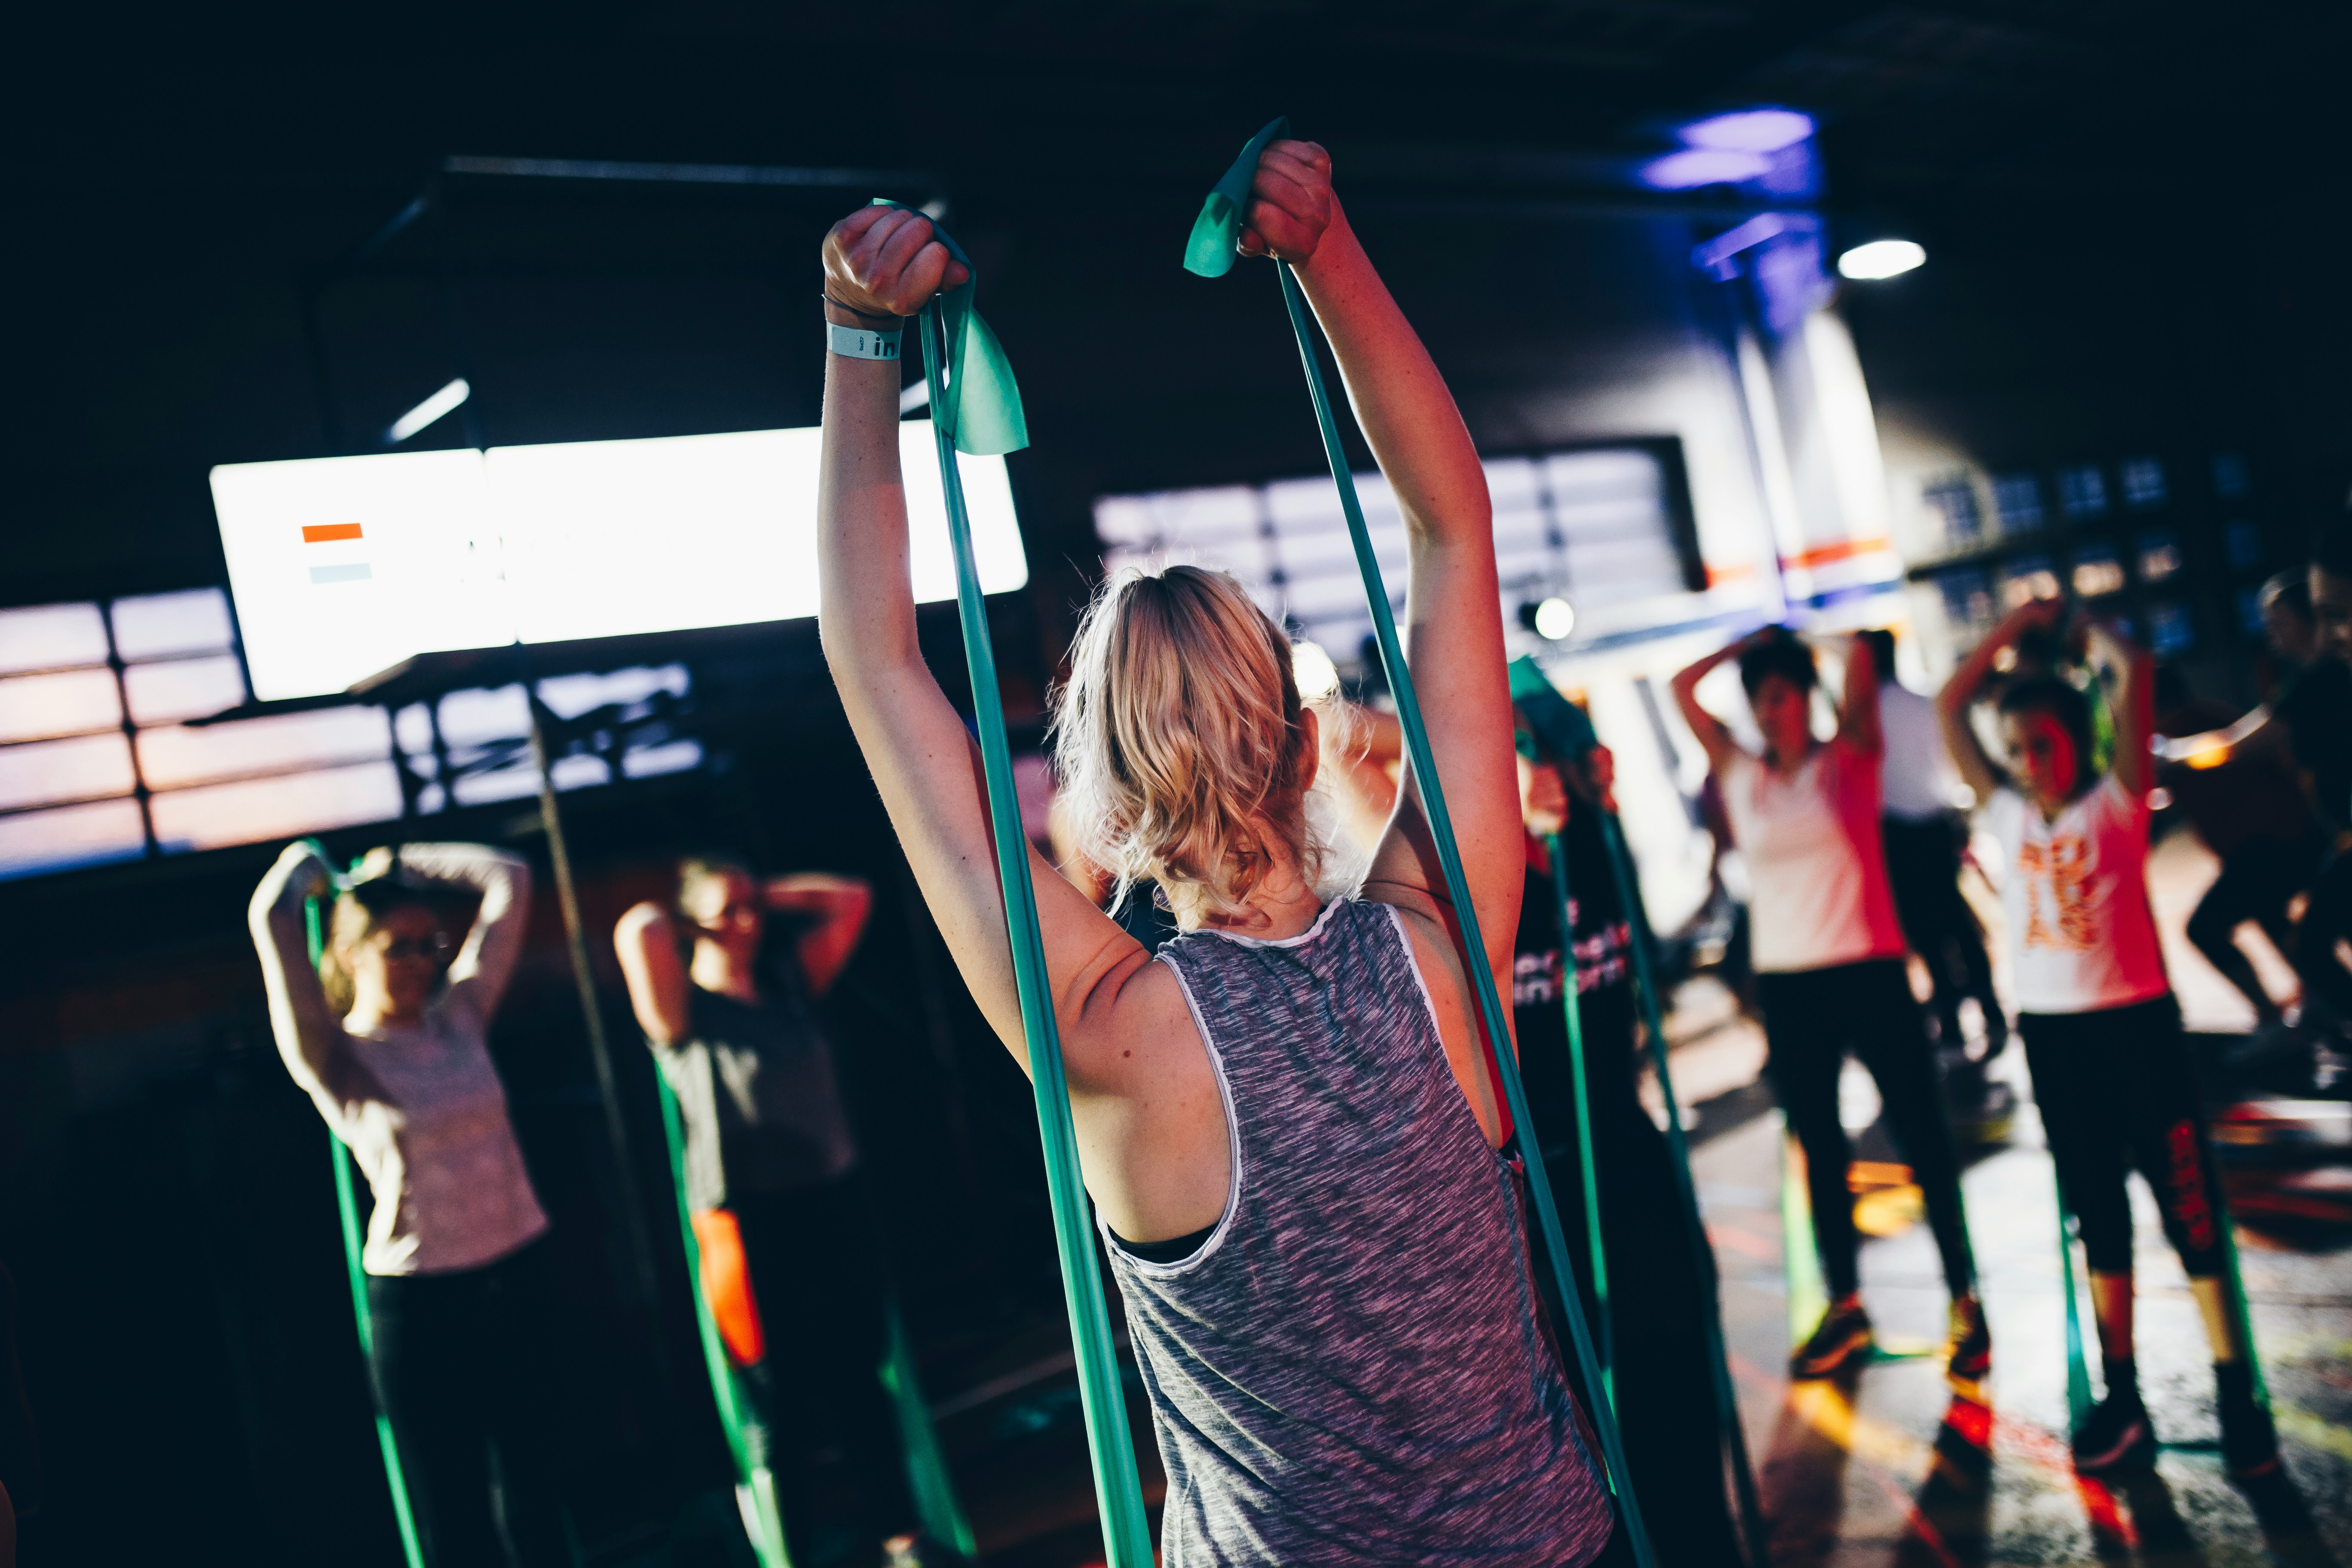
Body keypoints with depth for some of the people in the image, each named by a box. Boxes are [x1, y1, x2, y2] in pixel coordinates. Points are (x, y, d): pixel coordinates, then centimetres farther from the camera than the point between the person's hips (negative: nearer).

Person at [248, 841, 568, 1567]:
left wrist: (399, 864, 11)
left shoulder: (459, 1017, 5)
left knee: (534, 1506, 14)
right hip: (422, 1304, -4)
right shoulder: (335, 1057, -8)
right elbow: (272, 918, -21)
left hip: (519, 1280, 4)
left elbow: (509, 881, 7)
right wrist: (304, 866, 0)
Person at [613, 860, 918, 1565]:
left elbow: (850, 898, 12)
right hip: (753, 1223, -5)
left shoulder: (786, 980, 9)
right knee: (786, 1401, 4)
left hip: (836, 1203, 5)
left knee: (861, 1380, 14)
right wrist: (669, 920, -4)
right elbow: (636, 933, -25)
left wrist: (766, 898, 8)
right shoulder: (684, 1011, -7)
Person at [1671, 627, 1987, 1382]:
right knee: (1819, 1148, 11)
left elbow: (1861, 667, -12)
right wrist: (1753, 641, 8)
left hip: (1868, 972, -3)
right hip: (1785, 982, 4)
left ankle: (1965, 1300, 13)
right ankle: (1845, 1305, 22)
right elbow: (1683, 688, 5)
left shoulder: (1849, 760, 0)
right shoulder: (1740, 774, 8)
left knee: (1921, 1136, 2)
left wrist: (1804, 641, 5)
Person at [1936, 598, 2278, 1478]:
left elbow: (2134, 675, -14)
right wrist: (2020, 624, 9)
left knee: (2189, 1207, 1)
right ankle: (2122, 1398, 20)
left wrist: (2083, 629, 3)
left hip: (2135, 1022, -4)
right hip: (2050, 1032, 4)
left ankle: (2237, 1396, 11)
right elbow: (1950, 706, 7)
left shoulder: (2116, 802, -4)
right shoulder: (2007, 814, 6)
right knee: (2098, 1217, 12)